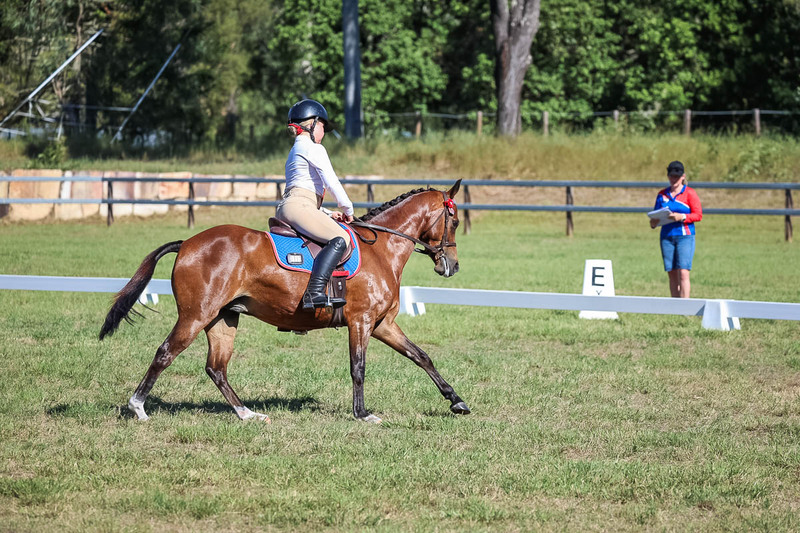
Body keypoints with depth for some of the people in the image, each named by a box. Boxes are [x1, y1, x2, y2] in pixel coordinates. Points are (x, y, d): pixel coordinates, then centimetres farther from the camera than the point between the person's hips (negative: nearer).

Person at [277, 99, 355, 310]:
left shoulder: (295, 151, 30)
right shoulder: (314, 149, -1)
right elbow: (332, 182, -6)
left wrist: (328, 214, 20)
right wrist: (348, 210, 6)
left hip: (287, 206, 10)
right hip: (299, 207, -10)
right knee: (340, 238, -28)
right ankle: (313, 293, -44)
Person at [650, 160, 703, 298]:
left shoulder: (690, 193, 1)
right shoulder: (662, 195, 13)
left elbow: (698, 215, -4)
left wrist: (682, 217, -19)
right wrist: (653, 223, -6)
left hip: (685, 236, -4)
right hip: (667, 237, 4)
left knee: (683, 273, -14)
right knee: (672, 274, 4)